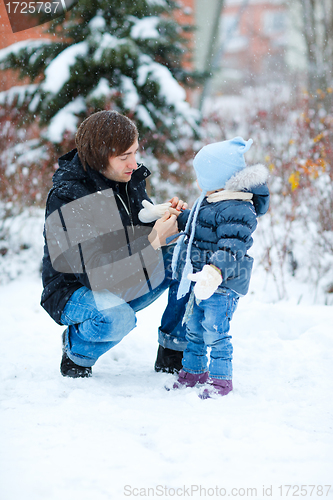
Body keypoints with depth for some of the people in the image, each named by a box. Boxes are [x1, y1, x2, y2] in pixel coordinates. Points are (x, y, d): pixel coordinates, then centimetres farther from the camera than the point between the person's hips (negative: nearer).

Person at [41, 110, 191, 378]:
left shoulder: (129, 178, -5)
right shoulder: (66, 202, -27)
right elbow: (96, 276, -33)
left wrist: (169, 215, -16)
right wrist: (154, 240, -36)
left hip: (128, 285, 7)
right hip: (75, 292, -7)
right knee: (117, 319, -40)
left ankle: (172, 354, 1)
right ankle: (75, 351, -3)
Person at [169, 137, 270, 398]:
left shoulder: (236, 210, -24)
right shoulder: (208, 200, 9)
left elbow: (231, 248, -33)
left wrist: (215, 272, -46)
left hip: (223, 284, -10)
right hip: (201, 280, 10)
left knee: (215, 331, -7)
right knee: (194, 328, 18)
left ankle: (220, 378, 7)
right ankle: (193, 370, 34)